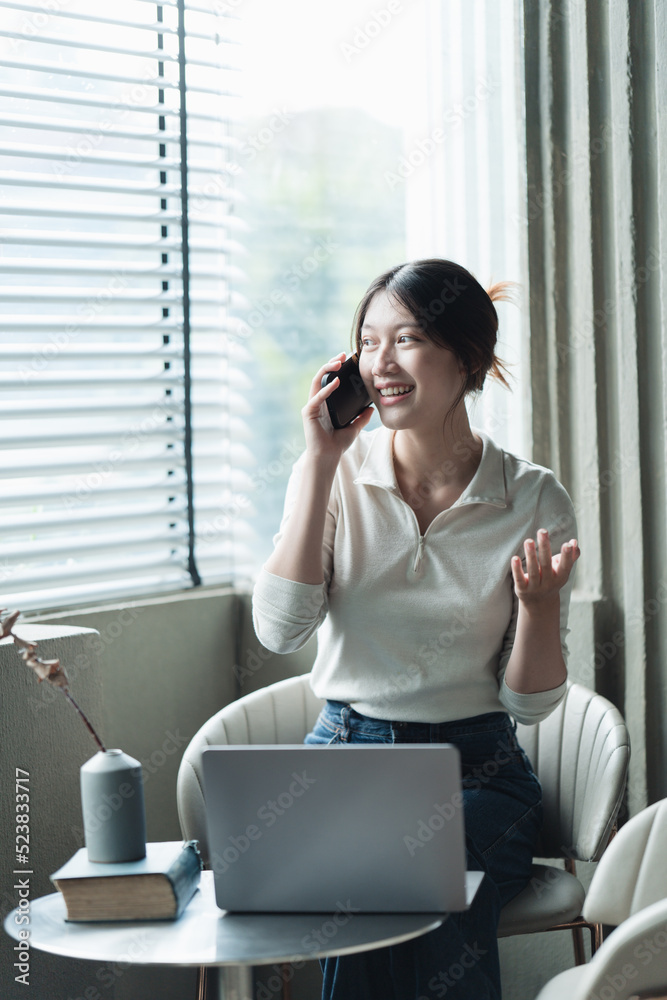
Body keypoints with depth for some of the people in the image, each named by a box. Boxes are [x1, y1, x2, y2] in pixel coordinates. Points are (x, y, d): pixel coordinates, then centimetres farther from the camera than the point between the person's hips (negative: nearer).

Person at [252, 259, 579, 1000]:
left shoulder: (533, 500, -3)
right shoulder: (336, 472, 0)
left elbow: (529, 702, 0)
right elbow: (280, 629, -15)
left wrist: (541, 602, -20)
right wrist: (320, 464, -13)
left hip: (476, 771, 0)